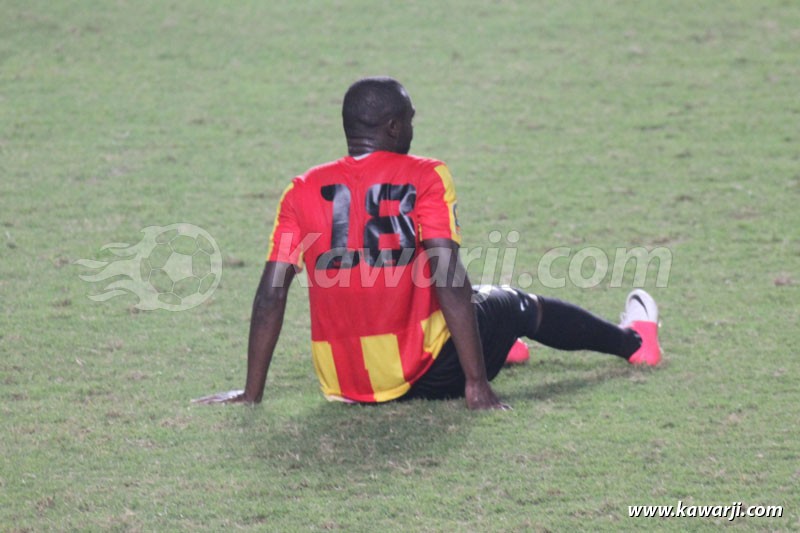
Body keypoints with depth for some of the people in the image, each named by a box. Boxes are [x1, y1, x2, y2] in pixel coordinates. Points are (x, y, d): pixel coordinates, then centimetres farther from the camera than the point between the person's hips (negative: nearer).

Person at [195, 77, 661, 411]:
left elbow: (271, 297, -4)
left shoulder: (303, 191, -2)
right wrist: (477, 384, -14)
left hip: (340, 383, 4)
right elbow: (449, 280, -17)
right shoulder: (425, 177, -11)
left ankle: (501, 347, 65)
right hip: (423, 377, -4)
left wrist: (252, 392, 1)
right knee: (516, 305, 24)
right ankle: (635, 343, 47)